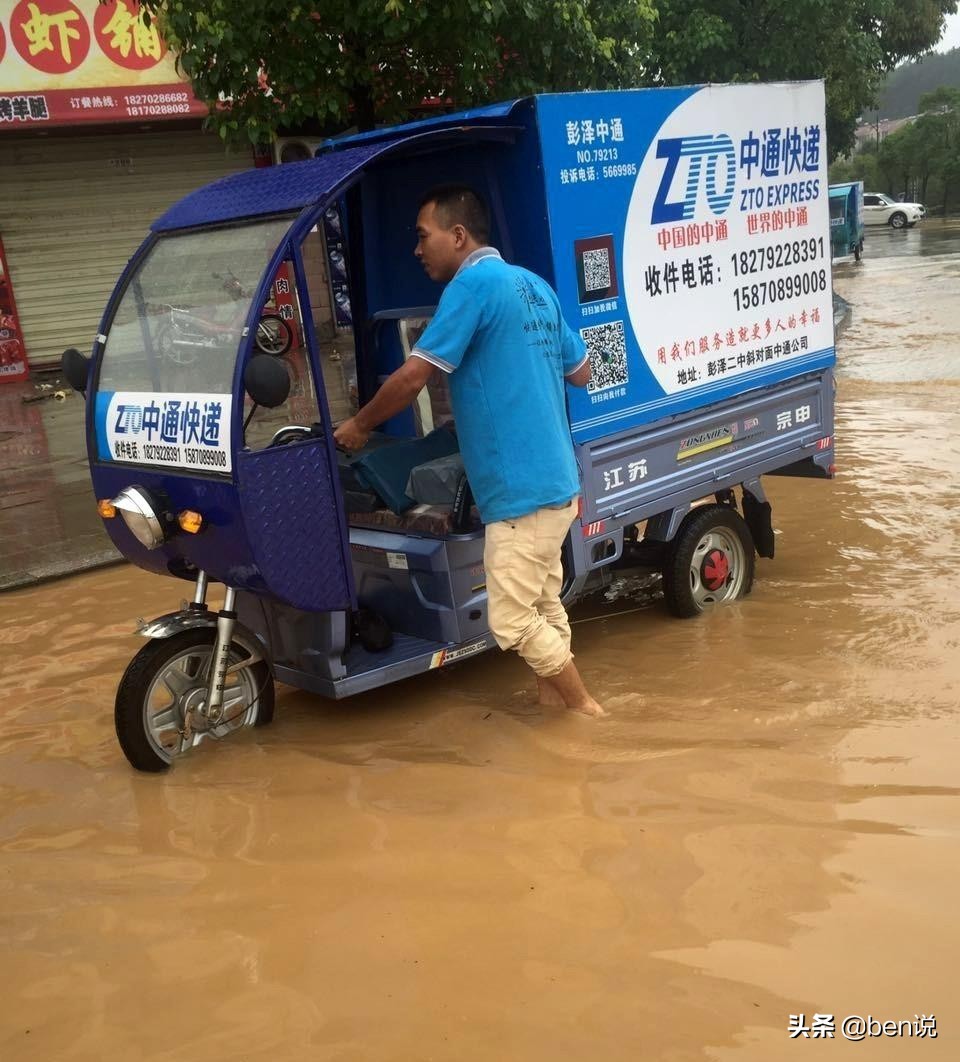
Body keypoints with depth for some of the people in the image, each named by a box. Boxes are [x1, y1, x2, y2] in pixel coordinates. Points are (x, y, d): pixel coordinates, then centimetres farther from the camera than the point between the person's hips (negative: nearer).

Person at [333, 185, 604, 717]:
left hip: (521, 488, -10)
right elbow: (581, 372, 23)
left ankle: (588, 713, 11)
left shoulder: (474, 283, -13)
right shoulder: (534, 285, 14)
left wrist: (358, 424, 1)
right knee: (544, 608, 17)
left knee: (512, 621, -1)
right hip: (555, 480, 10)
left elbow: (413, 374, -14)